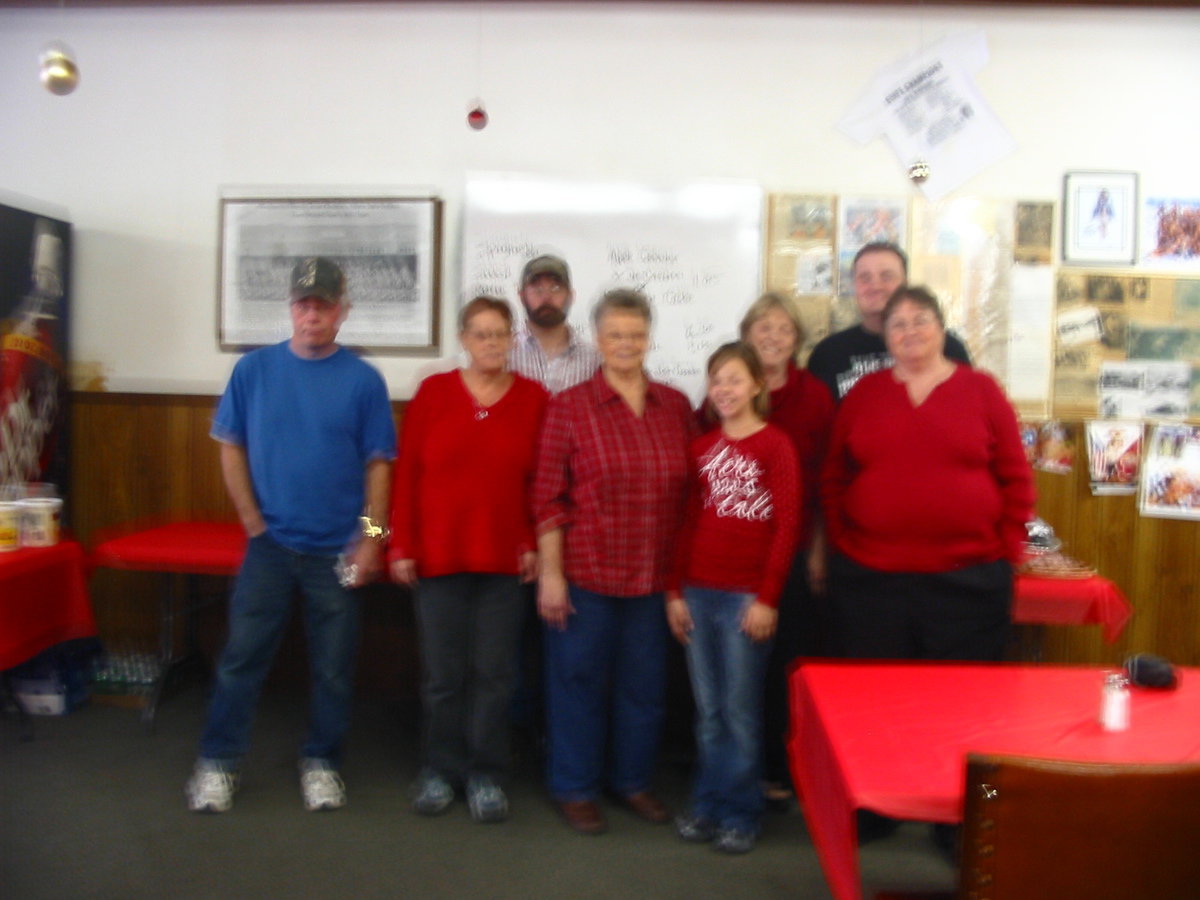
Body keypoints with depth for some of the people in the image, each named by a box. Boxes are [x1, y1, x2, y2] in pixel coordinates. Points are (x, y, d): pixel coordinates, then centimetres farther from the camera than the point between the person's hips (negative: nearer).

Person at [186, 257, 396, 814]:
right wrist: (252, 519, -3)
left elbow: (378, 464, -2)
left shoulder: (363, 380, -2)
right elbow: (230, 448, 5)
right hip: (270, 542, 1)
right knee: (242, 657, 5)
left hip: (338, 550, 0)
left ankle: (321, 762, 25)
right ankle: (217, 762, 20)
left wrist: (371, 537, -8)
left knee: (333, 667, 8)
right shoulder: (254, 369, 2)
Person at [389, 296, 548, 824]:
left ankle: (486, 773, 23)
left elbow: (541, 480, 2)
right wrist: (401, 545, -2)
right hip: (438, 556, 0)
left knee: (495, 671, 7)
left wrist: (533, 544, -5)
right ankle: (442, 769, 26)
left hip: (504, 558, 0)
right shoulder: (433, 392, 1)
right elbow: (407, 473, 1)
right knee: (443, 671, 9)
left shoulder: (533, 398, 1)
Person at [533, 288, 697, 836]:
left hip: (655, 574, 3)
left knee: (645, 682, 15)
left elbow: (694, 487, 9)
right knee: (580, 681, 9)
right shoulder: (570, 406, -4)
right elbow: (548, 496, -6)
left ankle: (633, 779, 35)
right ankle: (574, 789, 27)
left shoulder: (675, 406, 5)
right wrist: (551, 572, -10)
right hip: (586, 573, -3)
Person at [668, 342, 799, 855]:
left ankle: (739, 814, 18)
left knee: (741, 710, 4)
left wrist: (767, 599, -11)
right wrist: (676, 591, 7)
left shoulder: (775, 445, -4)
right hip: (699, 592, 4)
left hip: (746, 595, -4)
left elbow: (786, 527, -7)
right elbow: (689, 521, 12)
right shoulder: (702, 448, 11)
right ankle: (707, 806, 24)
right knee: (708, 710, 11)